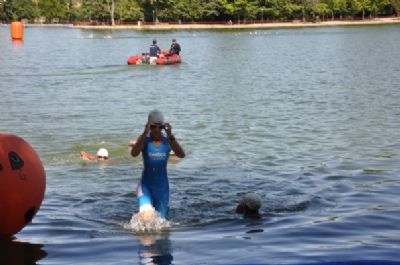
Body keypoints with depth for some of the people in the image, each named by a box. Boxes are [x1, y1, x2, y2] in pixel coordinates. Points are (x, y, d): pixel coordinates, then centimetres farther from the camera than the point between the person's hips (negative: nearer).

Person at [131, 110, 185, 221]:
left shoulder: (167, 139, -7)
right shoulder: (144, 139, -11)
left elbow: (181, 155, -23)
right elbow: (134, 153, -30)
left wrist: (170, 136, -34)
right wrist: (145, 133, -38)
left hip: (162, 186, 2)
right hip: (146, 185, -2)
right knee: (146, 216, -26)